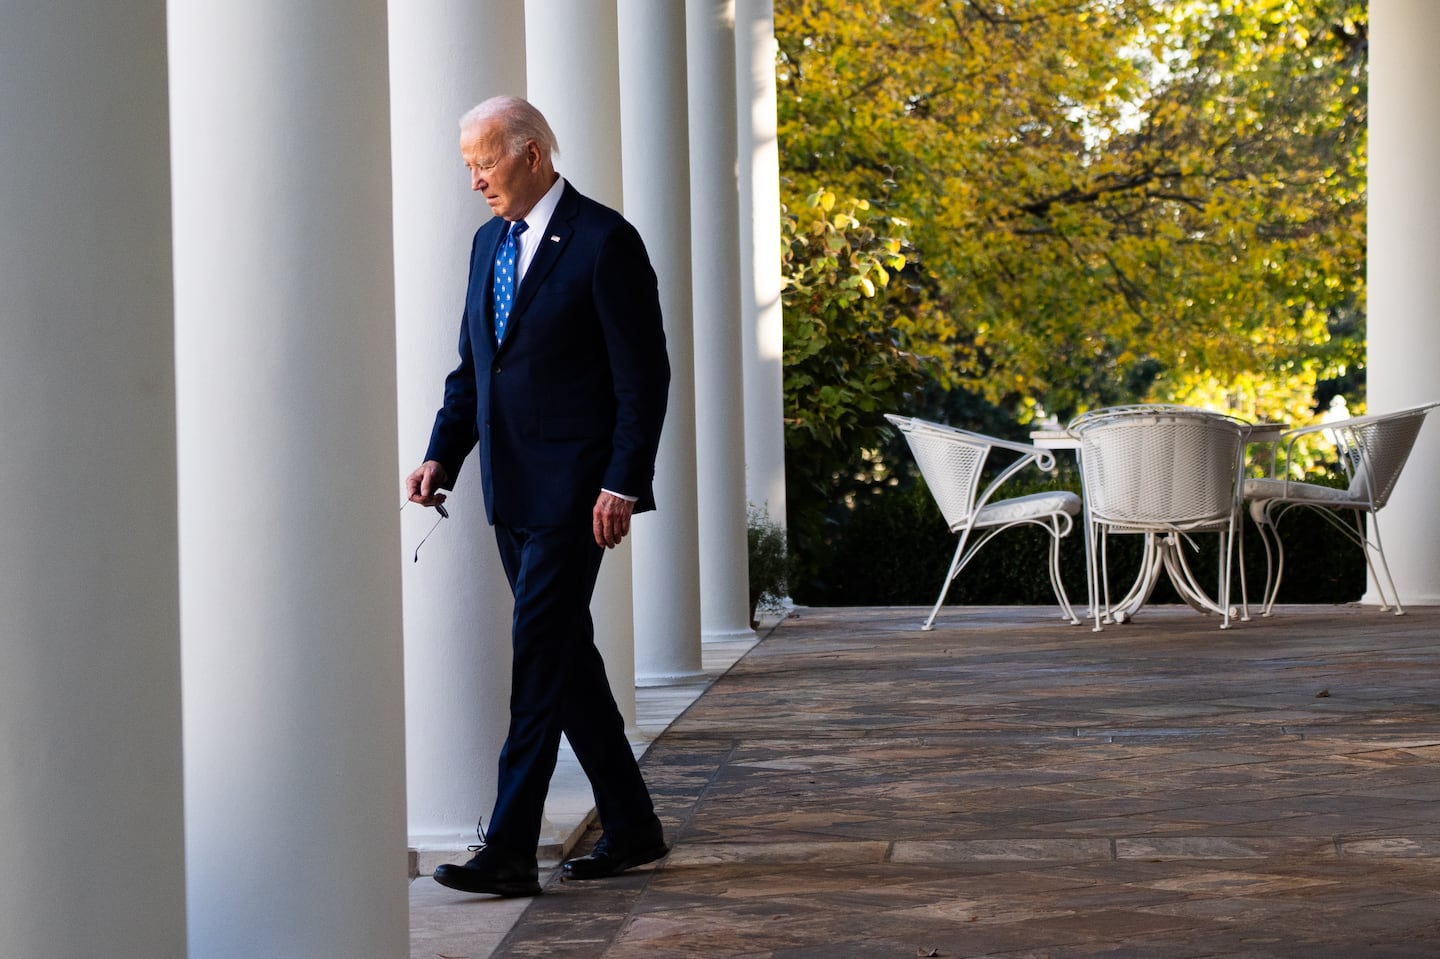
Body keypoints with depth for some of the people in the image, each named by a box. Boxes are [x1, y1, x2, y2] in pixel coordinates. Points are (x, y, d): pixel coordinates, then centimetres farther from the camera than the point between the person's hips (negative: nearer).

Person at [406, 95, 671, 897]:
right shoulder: (491, 242, 14)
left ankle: (510, 849, -9)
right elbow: (472, 367, 19)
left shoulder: (604, 242, -10)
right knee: (566, 655, 11)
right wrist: (443, 456, 5)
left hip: (574, 490, -8)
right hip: (512, 490, 8)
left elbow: (643, 377, -12)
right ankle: (632, 828, 21)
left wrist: (622, 485, -18)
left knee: (541, 656, -10)